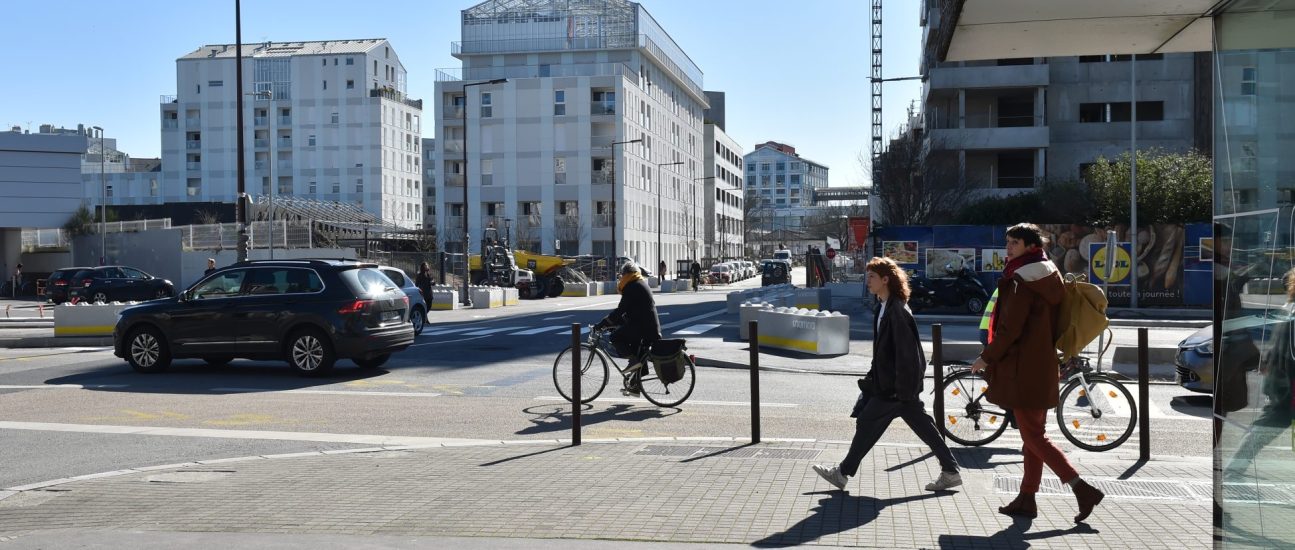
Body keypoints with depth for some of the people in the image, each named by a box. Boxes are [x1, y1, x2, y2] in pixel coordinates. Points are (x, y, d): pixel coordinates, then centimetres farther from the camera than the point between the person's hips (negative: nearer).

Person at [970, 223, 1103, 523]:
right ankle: (1026, 499, 20)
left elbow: (1011, 329, -20)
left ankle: (1083, 489, -6)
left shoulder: (1022, 281, -16)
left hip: (1024, 368, -9)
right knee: (1033, 434, 12)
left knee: (1033, 436, -3)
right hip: (1043, 365, 9)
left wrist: (985, 358, -9)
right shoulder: (1047, 277, 12)